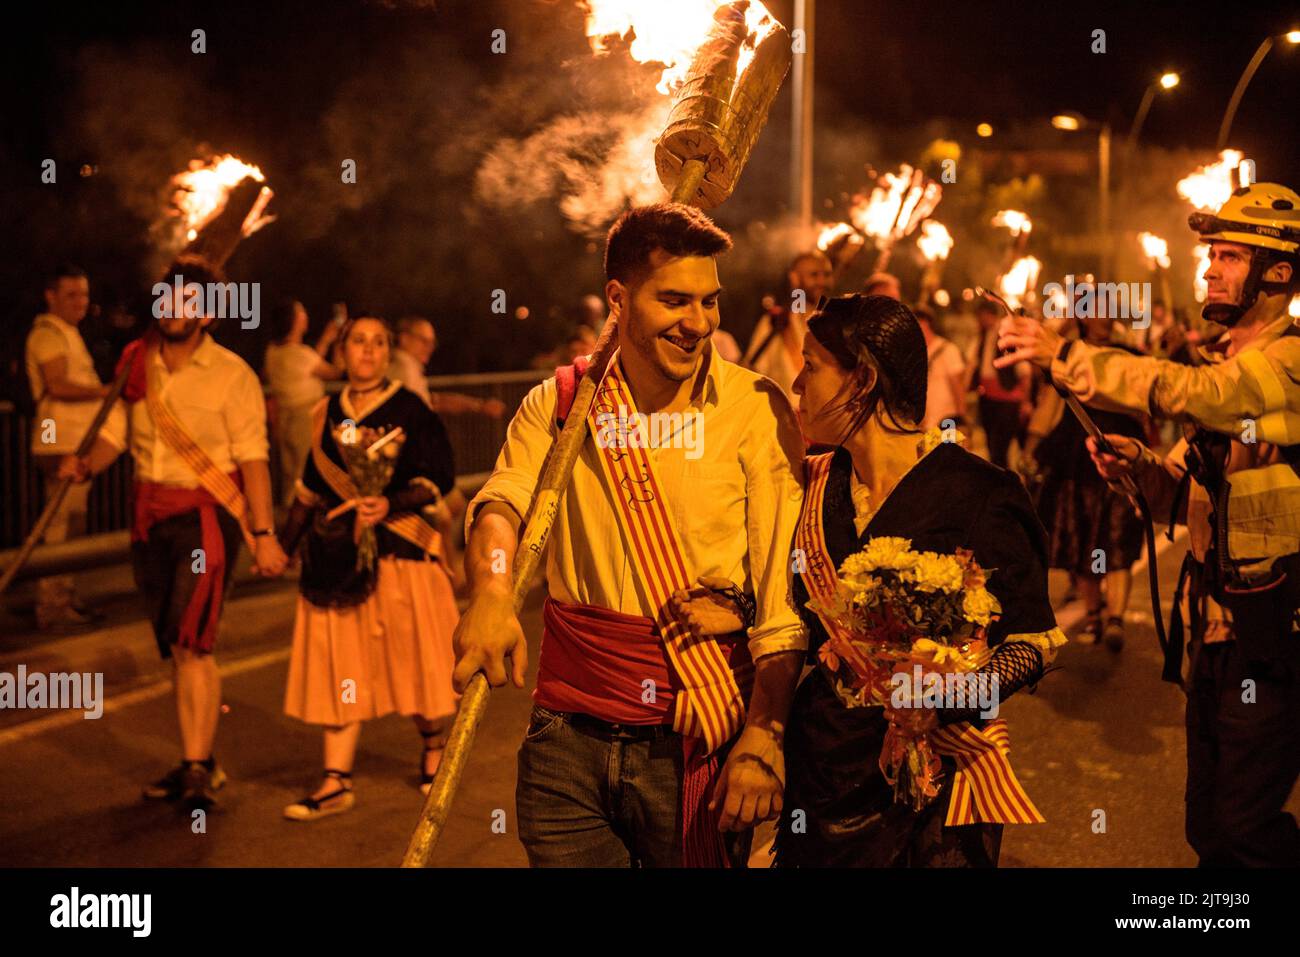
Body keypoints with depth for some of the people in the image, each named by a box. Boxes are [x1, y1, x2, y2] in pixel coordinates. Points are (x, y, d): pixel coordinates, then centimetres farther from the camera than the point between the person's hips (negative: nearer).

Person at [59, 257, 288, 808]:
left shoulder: (231, 374, -7)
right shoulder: (136, 364, 8)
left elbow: (253, 458, -9)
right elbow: (116, 434, 11)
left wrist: (263, 534, -14)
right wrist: (86, 465, -10)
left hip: (206, 514, -5)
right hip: (150, 514, 6)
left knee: (191, 641, -14)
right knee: (175, 646, 11)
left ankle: (199, 768, -6)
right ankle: (197, 761, 22)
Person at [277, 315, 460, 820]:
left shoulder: (409, 409, -3)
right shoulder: (326, 414, 11)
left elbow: (437, 479, -9)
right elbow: (312, 487, 19)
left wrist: (390, 504, -25)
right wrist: (283, 544, 19)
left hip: (399, 548, -4)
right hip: (338, 552, 4)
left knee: (411, 654, 4)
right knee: (338, 665, 2)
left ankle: (435, 748, 29)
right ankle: (336, 782, 6)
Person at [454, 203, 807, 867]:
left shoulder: (756, 410, -3)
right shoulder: (557, 404, 5)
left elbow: (784, 598, -7)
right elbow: (500, 502, -11)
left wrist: (762, 739, -16)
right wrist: (489, 593, -33)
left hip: (695, 744, -1)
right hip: (569, 738, 2)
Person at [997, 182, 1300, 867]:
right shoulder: (1222, 361, 13)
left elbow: (1192, 393, -31)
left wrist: (1064, 356, -34)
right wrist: (1140, 463, -4)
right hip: (1211, 623, 8)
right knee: (1207, 825, 15)